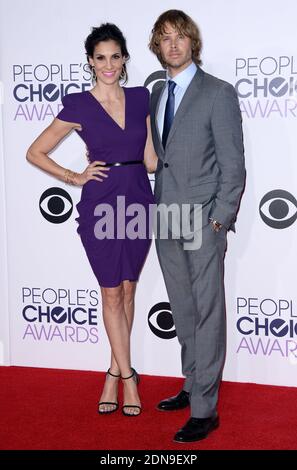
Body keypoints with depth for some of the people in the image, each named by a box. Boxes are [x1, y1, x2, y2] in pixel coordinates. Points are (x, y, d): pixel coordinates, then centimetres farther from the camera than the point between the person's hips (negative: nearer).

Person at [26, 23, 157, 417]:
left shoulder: (141, 98, 7)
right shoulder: (78, 106, -4)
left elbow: (149, 158, 11)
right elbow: (35, 153, 1)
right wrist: (75, 177, -3)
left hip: (139, 202, 4)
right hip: (100, 206, -3)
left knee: (128, 291, 10)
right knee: (112, 295, 4)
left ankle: (114, 372, 24)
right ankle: (127, 376, 16)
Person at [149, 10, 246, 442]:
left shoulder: (219, 93, -6)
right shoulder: (156, 95, 13)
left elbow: (233, 164, -9)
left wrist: (220, 219, -13)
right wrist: (156, 208, 9)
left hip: (203, 221, -6)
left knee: (208, 313, -2)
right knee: (183, 312, 15)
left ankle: (205, 409, 6)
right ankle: (193, 386, 30)